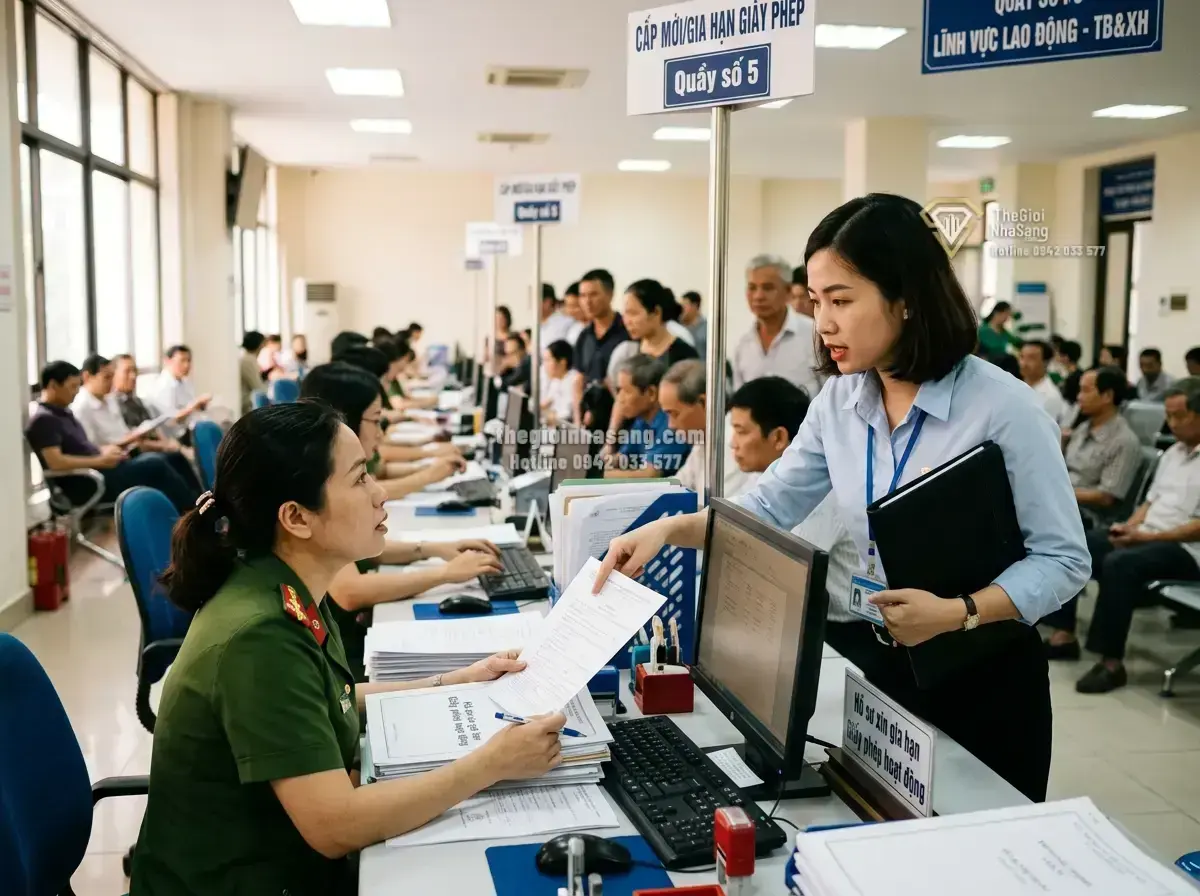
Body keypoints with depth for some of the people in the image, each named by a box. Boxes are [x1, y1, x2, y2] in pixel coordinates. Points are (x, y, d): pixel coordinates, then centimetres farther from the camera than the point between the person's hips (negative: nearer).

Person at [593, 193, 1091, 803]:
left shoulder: (1001, 405, -18)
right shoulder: (839, 402, -2)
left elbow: (1063, 558, -14)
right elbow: (769, 508, 5)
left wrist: (957, 613, -27)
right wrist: (669, 530, -9)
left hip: (984, 677, -4)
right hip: (878, 662, 5)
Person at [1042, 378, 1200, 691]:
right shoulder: (1172, 453, 18)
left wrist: (1147, 536, -19)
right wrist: (1128, 527, 1)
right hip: (1144, 537, 9)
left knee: (1118, 562, -35)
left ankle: (1112, 663, -27)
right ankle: (1064, 634, -5)